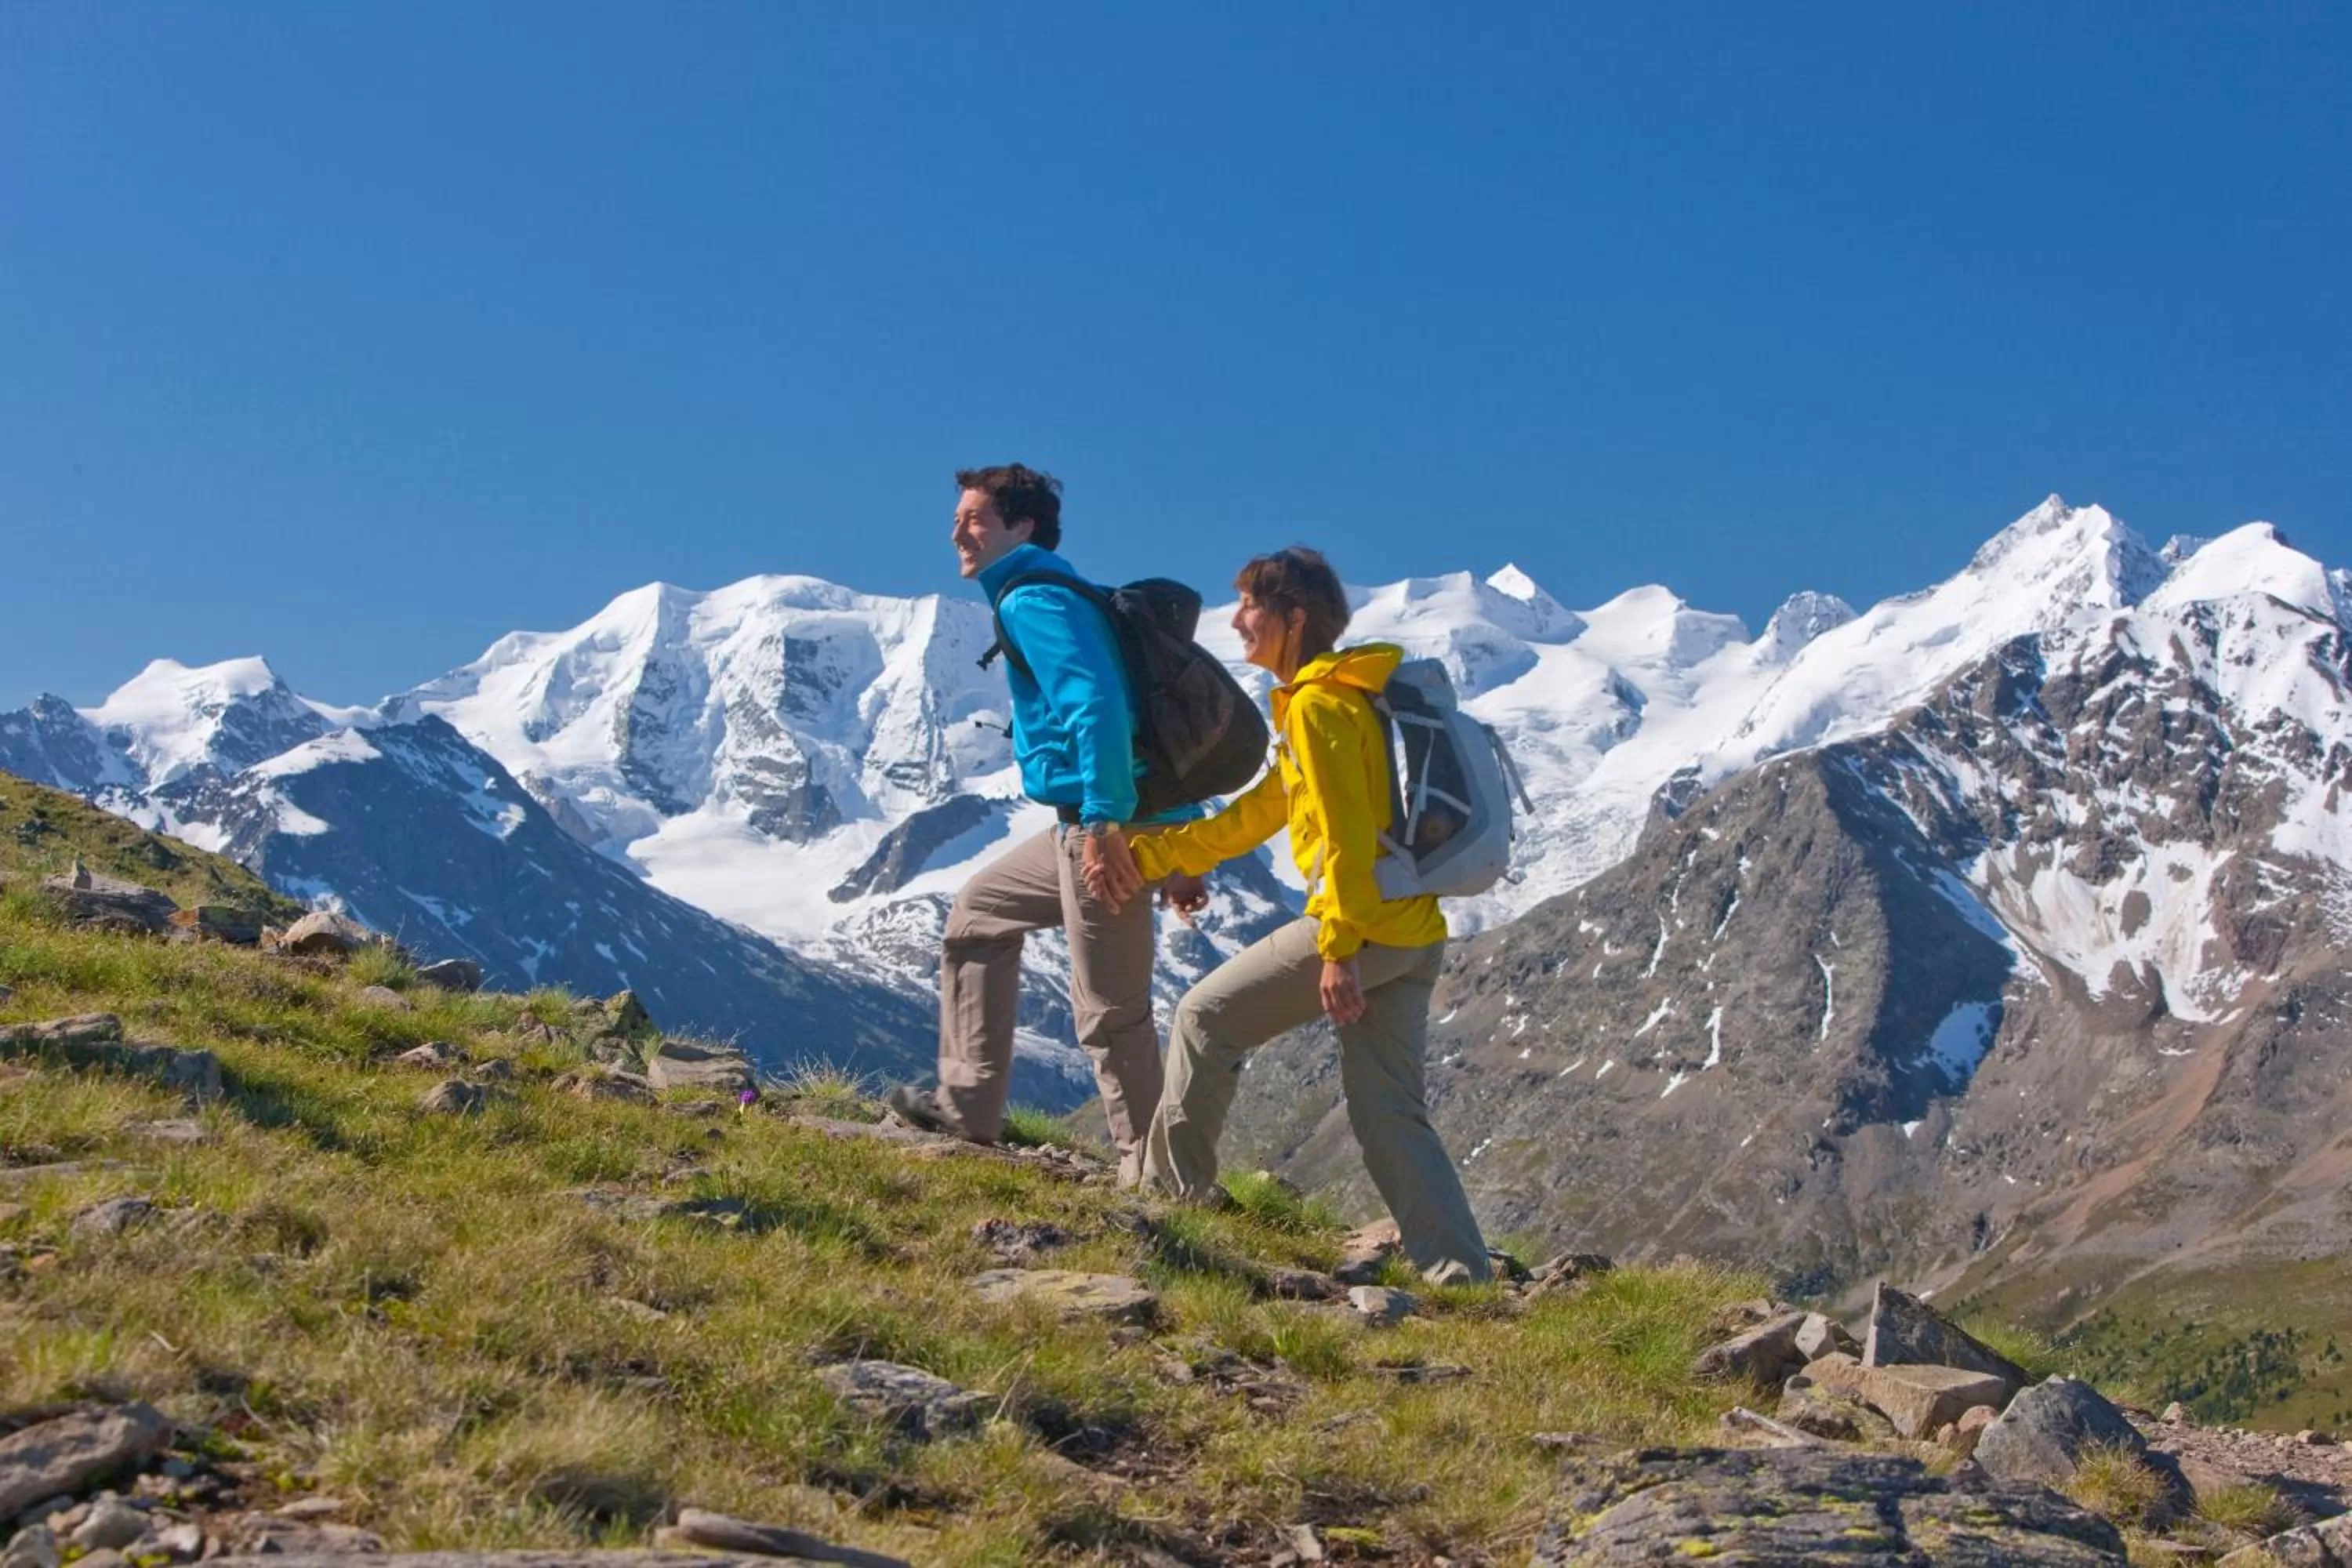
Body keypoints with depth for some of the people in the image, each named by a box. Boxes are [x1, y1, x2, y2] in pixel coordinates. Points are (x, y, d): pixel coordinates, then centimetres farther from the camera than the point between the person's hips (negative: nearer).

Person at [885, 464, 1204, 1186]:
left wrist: (1106, 822, -31)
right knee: (979, 911, 24)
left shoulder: (1033, 602, -9)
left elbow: (1096, 707, -24)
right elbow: (1152, 713, 22)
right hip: (1083, 826, 11)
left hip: (1104, 828, -11)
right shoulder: (1056, 597, 21)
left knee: (1110, 1013, -6)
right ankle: (969, 1105, 27)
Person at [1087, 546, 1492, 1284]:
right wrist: (1148, 854, 22)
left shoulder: (1317, 705, -9)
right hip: (1412, 934, 10)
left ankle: (1170, 1193, 13)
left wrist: (1337, 950, -22)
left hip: (1361, 925, -10)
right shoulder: (1336, 699, 22)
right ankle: (1461, 1273, 2)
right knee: (1388, 1112, 8)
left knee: (1205, 1016, 4)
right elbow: (1254, 816, 25)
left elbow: (1344, 836, -18)